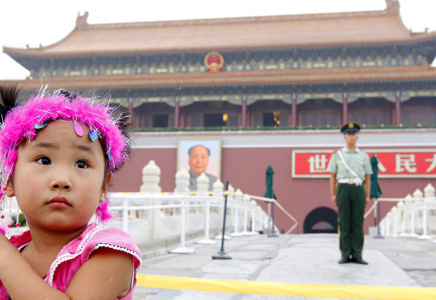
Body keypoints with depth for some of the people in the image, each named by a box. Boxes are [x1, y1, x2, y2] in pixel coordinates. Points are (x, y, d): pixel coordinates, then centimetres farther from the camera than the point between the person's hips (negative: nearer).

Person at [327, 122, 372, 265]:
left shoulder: (363, 156, 13)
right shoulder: (337, 155, 10)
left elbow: (367, 178, 12)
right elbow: (332, 176, 8)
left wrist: (367, 196, 6)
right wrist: (333, 194, 1)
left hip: (358, 190, 1)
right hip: (343, 189, -1)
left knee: (358, 223, 1)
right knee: (344, 223, -1)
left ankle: (357, 255, 5)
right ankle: (345, 254, 4)